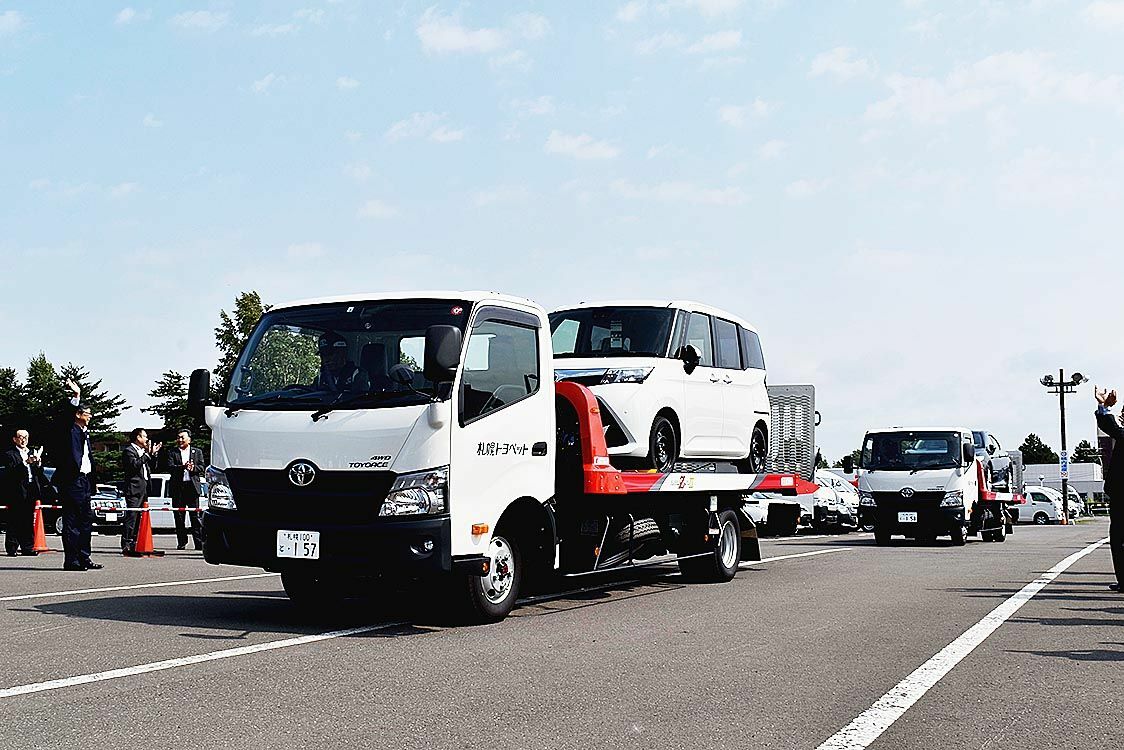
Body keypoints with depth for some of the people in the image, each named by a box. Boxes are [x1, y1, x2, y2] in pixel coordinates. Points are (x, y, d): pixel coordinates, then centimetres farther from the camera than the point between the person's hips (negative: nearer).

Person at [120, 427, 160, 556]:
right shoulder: (128, 451, -6)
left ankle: (134, 544, 15)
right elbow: (134, 465, -21)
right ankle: (126, 546, -14)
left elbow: (150, 467, 23)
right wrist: (147, 454, -17)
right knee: (131, 516, -12)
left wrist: (153, 454, 12)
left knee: (139, 518, 10)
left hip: (143, 489, 9)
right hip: (134, 488, -9)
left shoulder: (143, 451, 21)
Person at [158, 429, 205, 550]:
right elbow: (169, 467, -6)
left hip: (193, 486, -1)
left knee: (196, 516, -5)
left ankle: (199, 542, -7)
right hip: (177, 487, 1)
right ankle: (182, 542, 12)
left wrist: (193, 468, -16)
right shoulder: (171, 452, 8)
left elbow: (202, 468, 5)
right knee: (179, 516, 4)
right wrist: (182, 467, -21)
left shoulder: (197, 452, 13)